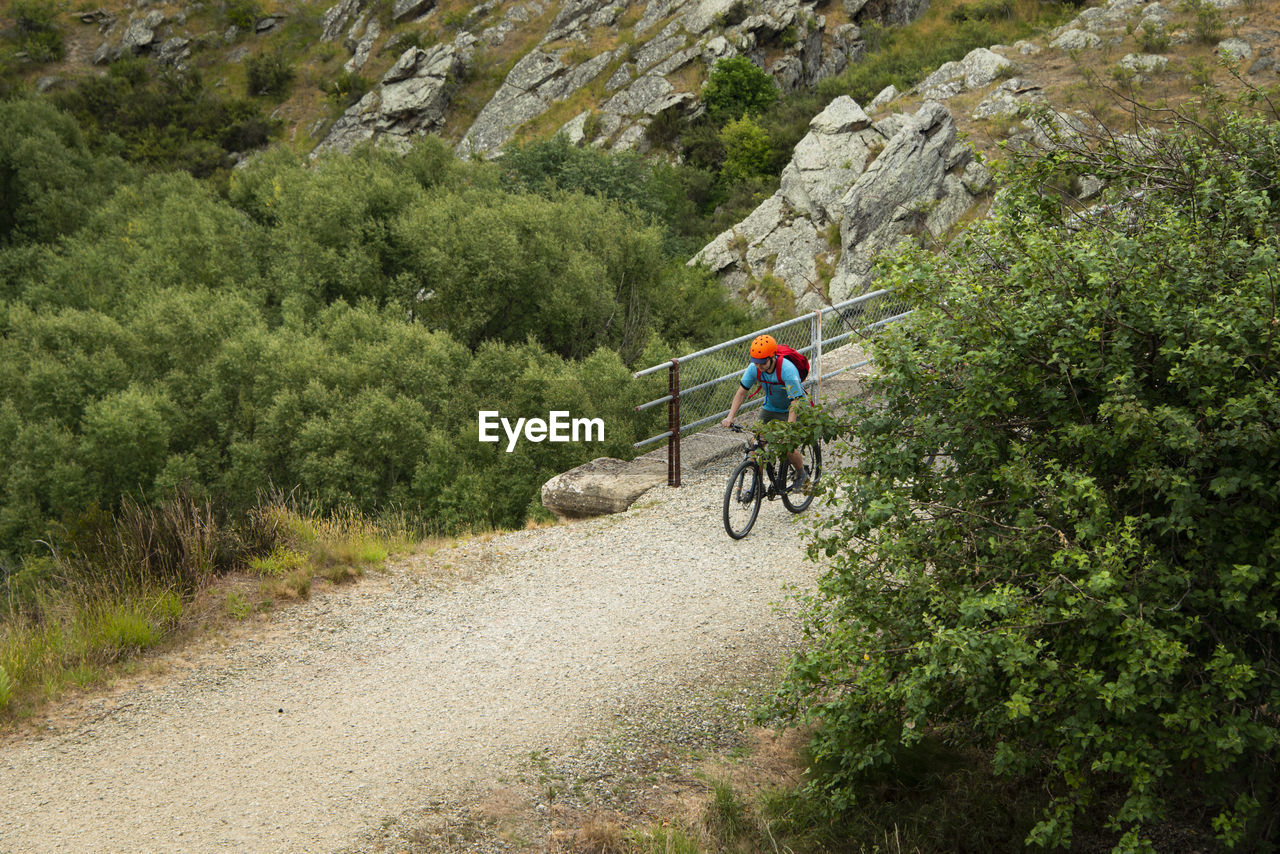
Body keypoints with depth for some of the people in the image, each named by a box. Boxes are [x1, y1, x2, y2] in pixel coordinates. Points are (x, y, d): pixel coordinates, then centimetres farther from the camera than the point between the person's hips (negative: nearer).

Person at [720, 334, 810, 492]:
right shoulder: (754, 368, -19)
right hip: (770, 408, 5)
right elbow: (741, 391, -8)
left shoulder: (787, 369, -34)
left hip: (791, 409, -5)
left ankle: (803, 475, 13)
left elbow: (795, 403, -35)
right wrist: (730, 417, -18)